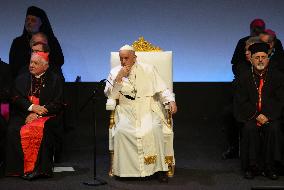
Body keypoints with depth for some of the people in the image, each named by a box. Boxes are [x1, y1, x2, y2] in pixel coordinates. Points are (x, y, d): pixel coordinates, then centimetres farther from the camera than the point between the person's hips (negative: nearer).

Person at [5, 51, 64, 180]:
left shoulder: (55, 80, 9)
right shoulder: (22, 79, 18)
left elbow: (57, 104, 0)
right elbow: (16, 98, 6)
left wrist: (38, 113, -12)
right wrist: (32, 107, -13)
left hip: (46, 116, -3)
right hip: (23, 115, 3)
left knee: (43, 130, -36)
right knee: (13, 130, -28)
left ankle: (38, 168, -31)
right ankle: (20, 168, -23)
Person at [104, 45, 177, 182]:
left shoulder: (148, 70, 8)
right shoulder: (115, 72, 10)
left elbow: (162, 90, 8)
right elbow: (110, 95, 2)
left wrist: (171, 101, -10)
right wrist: (119, 78, -9)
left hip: (148, 109, 0)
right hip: (126, 110, 1)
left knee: (154, 129, -30)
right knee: (121, 130, -30)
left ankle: (159, 168, -20)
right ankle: (127, 169, -17)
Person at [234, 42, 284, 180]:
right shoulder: (244, 78, 5)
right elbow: (241, 102, 0)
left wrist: (268, 116, -16)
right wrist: (256, 115, -14)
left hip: (271, 115, 0)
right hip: (250, 115, 0)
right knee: (249, 128, -30)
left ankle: (270, 167, -19)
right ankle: (253, 166, -19)